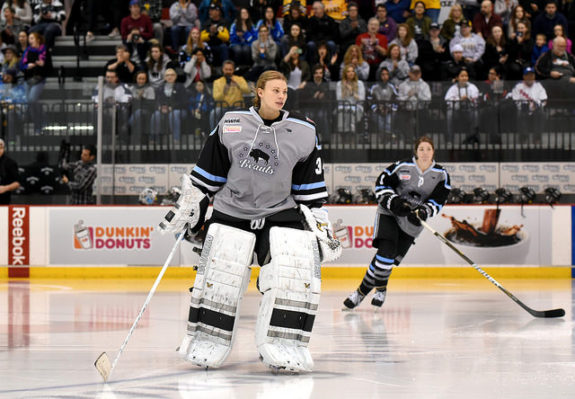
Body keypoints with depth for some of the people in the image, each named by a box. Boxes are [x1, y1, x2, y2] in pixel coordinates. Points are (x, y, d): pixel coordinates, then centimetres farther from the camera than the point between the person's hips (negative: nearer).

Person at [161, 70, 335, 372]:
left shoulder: (303, 132, 1)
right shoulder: (231, 124, -1)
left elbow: (311, 188, 7)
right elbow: (207, 172, 6)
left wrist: (320, 225, 5)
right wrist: (187, 209, 6)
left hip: (281, 212, 1)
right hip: (231, 211, 0)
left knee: (297, 273, -18)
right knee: (218, 277, -9)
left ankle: (281, 346, -11)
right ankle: (206, 342, 7)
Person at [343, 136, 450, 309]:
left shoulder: (441, 175, -2)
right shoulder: (402, 167, -7)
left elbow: (438, 201, -5)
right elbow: (381, 184, -1)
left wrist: (422, 212, -22)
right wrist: (393, 202, -16)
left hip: (411, 223, 2)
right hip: (389, 213, -2)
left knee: (391, 259, -4)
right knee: (387, 250, -20)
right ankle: (360, 292, -11)